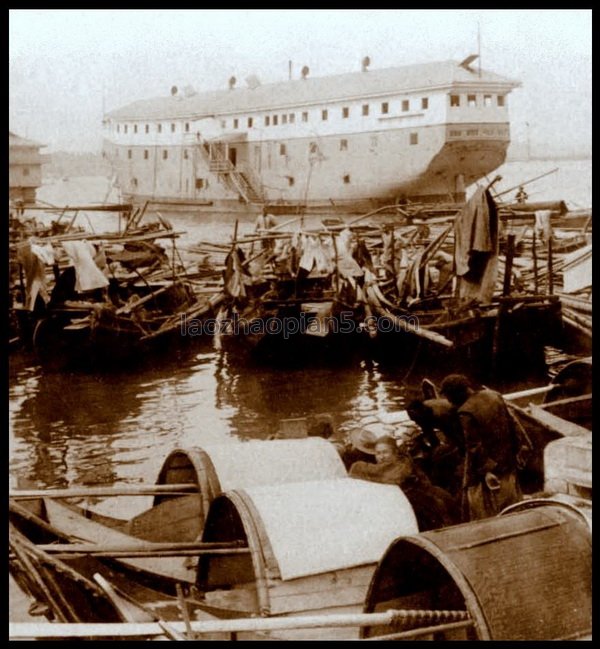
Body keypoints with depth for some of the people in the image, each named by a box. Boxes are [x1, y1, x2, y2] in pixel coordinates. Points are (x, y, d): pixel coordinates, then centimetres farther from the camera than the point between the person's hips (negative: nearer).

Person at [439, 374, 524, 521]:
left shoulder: (466, 412, -23)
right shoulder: (494, 396, -2)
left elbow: (474, 446, -22)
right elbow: (511, 427, 6)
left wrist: (485, 471, -17)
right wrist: (513, 452, 15)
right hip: (507, 463, 7)